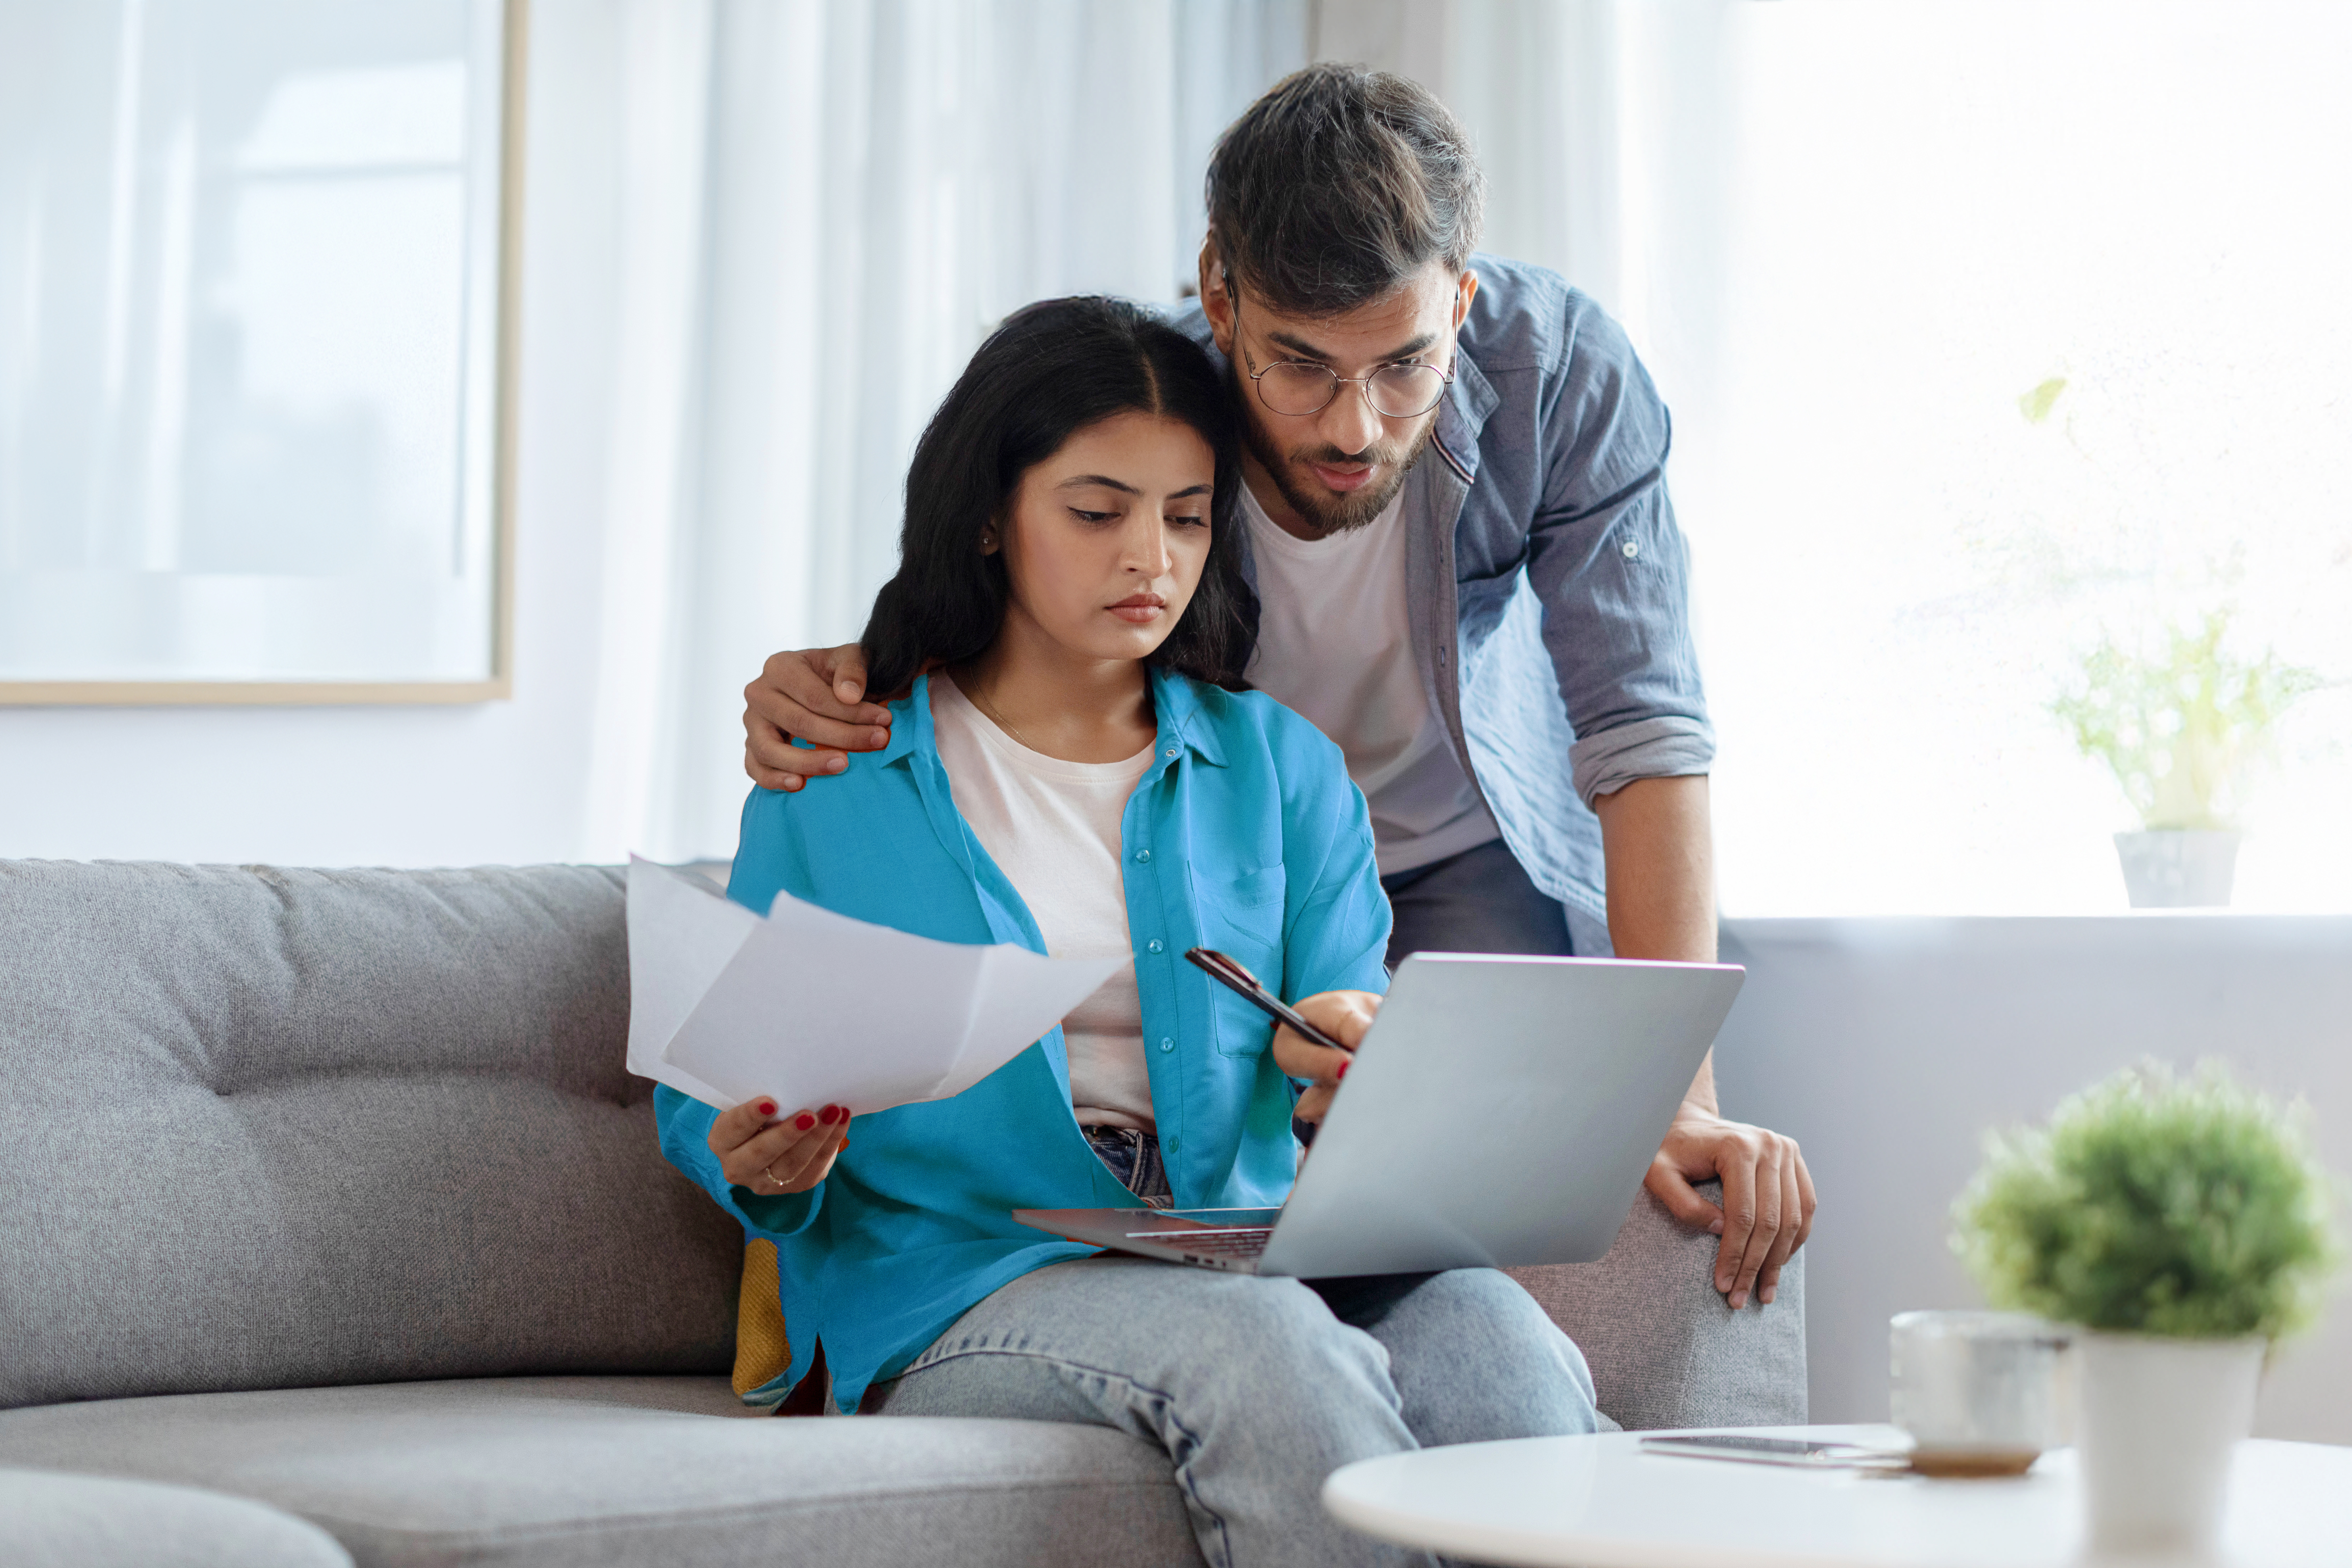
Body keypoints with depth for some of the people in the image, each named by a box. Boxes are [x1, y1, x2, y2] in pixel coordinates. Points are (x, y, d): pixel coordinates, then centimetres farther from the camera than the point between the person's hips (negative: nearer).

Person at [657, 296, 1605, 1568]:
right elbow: (713, 1094, 13)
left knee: (1492, 1332, -32)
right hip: (960, 1295, -2)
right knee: (1266, 1343, -35)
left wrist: (1363, 1077, -14)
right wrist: (767, 1168, -11)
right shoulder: (832, 781, 10)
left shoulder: (1281, 770, 17)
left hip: (1244, 1259, 2)